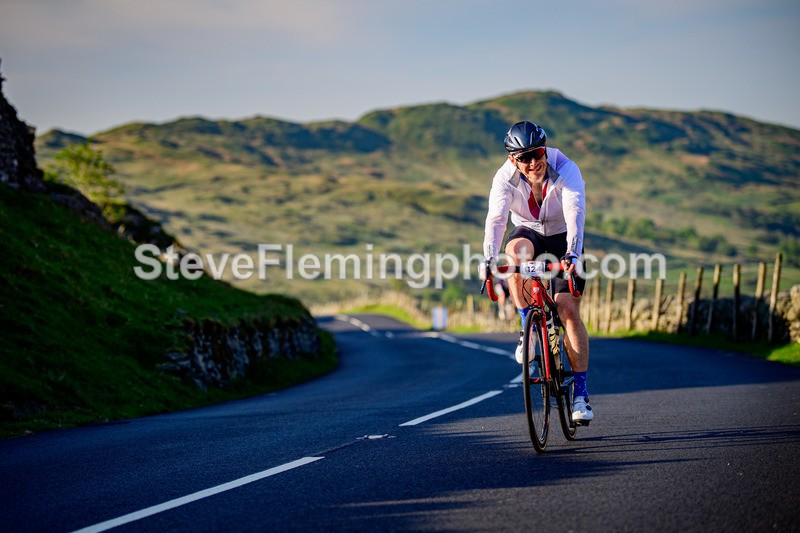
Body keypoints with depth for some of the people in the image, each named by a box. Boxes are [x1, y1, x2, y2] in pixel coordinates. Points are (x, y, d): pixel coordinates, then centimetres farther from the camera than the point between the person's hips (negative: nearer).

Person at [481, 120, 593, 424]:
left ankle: (581, 393, -5)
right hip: (528, 232, 1)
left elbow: (575, 214, -41)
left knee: (569, 310, -12)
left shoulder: (566, 171, -28)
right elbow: (496, 219, -34)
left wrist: (572, 254, -57)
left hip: (562, 238, -1)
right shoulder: (505, 178, -23)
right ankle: (528, 328, -21)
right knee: (516, 251, -37)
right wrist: (489, 260, -50)